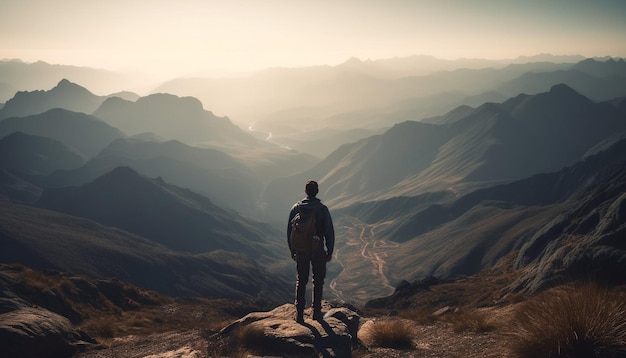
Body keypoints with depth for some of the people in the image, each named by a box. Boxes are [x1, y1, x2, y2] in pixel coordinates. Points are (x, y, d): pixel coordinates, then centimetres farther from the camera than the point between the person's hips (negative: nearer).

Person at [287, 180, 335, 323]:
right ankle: (317, 312, 15)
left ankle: (299, 313, 8)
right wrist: (330, 251, 2)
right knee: (318, 281, 12)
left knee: (301, 281, 11)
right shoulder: (322, 209, -8)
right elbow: (329, 231, -8)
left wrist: (292, 250, 13)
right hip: (318, 250, -2)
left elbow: (289, 231, 3)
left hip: (301, 250, 2)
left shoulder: (296, 208, -2)